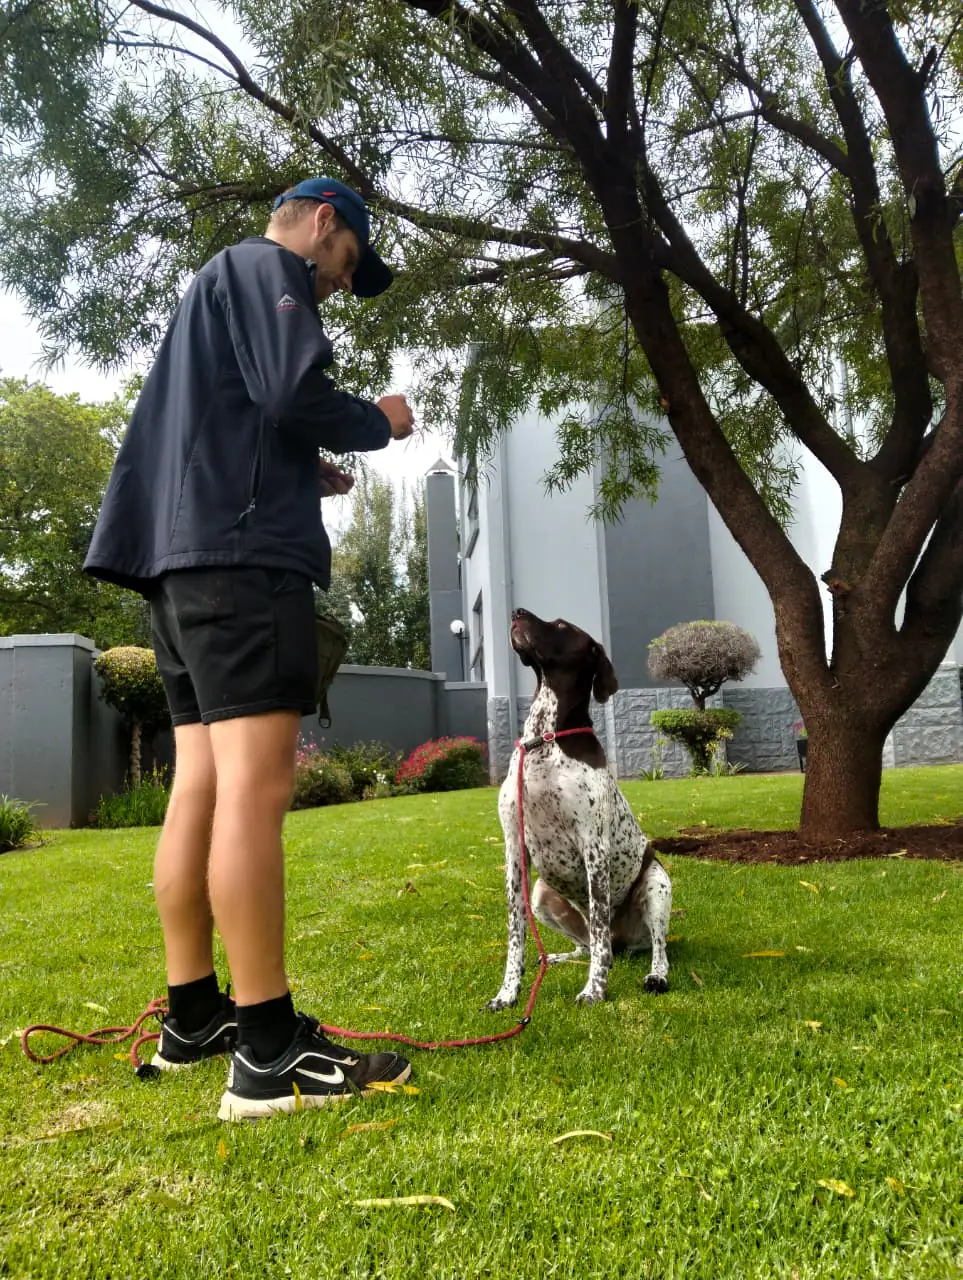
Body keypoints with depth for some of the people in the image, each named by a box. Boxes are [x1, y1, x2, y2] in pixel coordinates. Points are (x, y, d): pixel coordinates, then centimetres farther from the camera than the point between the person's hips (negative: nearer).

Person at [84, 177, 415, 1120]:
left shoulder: (216, 286, 33)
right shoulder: (265, 267, 4)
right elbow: (292, 394, -13)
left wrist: (304, 477, 23)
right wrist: (377, 423, 5)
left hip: (182, 554, 10)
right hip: (242, 551, -10)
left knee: (203, 782, 8)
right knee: (256, 787, -16)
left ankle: (192, 1016, 14)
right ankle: (269, 1051, -15)